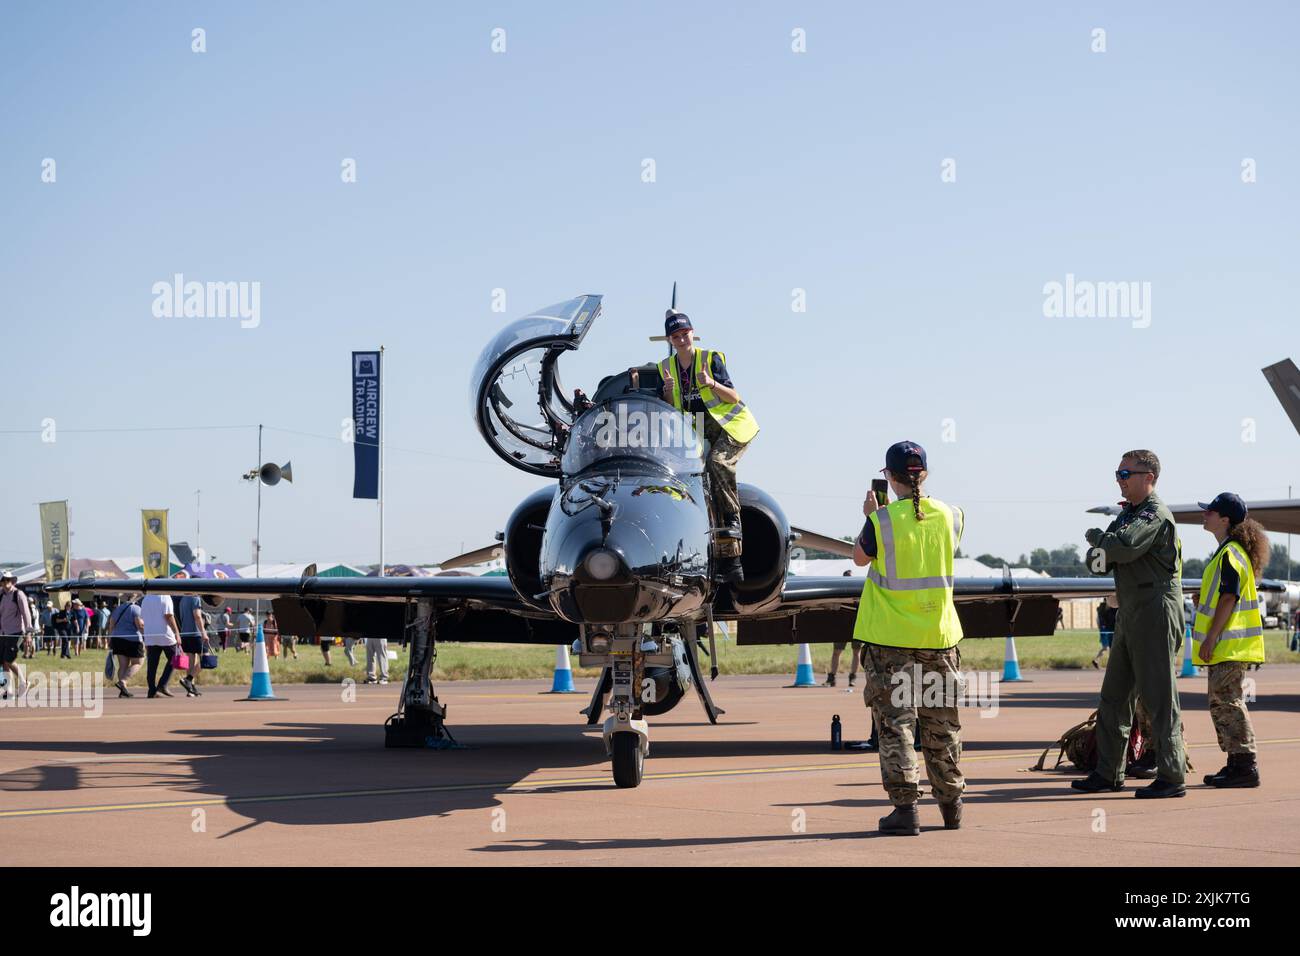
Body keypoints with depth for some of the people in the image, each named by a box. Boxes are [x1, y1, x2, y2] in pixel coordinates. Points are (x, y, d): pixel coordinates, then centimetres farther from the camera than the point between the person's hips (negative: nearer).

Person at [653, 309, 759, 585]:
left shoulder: (711, 359, -6)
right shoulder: (666, 367, 7)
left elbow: (734, 397, -9)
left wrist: (712, 384, -27)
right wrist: (668, 391, -15)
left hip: (733, 424, -5)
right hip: (701, 431, 5)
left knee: (718, 461, -34)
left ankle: (732, 518, -23)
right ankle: (729, 555, -9)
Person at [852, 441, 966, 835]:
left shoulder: (881, 521, -13)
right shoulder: (950, 516, -1)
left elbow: (859, 557, 5)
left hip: (890, 637, -4)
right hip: (939, 635, 4)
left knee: (895, 722, 0)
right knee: (942, 724, 15)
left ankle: (905, 806, -7)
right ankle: (950, 805, 25)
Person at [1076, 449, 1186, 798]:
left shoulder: (1156, 514, -11)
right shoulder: (1127, 514, 19)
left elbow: (1126, 546, -28)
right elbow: (1096, 562, 16)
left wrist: (1097, 537, -8)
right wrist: (1098, 555, -9)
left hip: (1156, 611, -10)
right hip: (1129, 615, 10)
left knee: (1159, 697, -8)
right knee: (1114, 696, 11)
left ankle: (1172, 777, -4)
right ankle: (1109, 773, 18)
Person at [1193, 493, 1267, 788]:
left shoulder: (1230, 554, -15)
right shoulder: (1228, 552, 17)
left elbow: (1228, 599, -21)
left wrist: (1210, 638, -20)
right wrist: (1210, 639, 23)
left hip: (1229, 644, -10)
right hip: (1226, 645, 10)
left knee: (1226, 702, -9)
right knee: (1221, 702, 14)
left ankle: (1245, 767, -8)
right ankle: (1237, 763, 18)